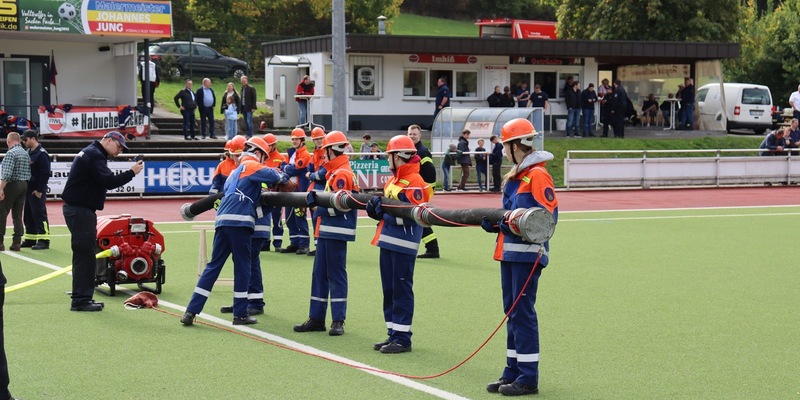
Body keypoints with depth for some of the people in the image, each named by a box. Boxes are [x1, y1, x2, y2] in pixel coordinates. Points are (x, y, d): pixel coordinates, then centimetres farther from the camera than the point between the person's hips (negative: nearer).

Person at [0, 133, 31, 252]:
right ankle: (16, 243, 6)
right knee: (18, 215, 9)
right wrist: (25, 185, 15)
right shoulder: (26, 153, 12)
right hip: (24, 185, 7)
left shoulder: (11, 153, -13)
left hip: (12, 185, -7)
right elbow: (29, 173, 11)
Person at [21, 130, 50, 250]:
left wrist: (39, 190, -18)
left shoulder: (41, 154, -12)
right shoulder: (28, 153, 15)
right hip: (28, 189, 9)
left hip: (37, 191, -9)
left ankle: (44, 240, -7)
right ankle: (30, 239, 19)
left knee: (39, 214, -8)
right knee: (28, 215, 12)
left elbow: (45, 174, -16)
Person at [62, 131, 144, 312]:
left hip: (79, 209, 11)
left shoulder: (91, 153, 21)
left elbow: (104, 180, 15)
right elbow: (108, 182, -23)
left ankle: (81, 298, 17)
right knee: (85, 254, -9)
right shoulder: (94, 155, -13)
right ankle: (81, 300, -8)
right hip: (80, 210, -11)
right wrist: (131, 173, -18)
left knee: (84, 254, 13)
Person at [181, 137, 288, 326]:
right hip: (239, 222, -8)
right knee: (243, 268, 3)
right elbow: (274, 176, -13)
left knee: (213, 266, 8)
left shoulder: (236, 171, 28)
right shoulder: (252, 166, 2)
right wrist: (283, 179, 9)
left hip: (222, 222, 8)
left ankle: (191, 311, 2)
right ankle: (240, 314, 8)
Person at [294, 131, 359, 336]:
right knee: (319, 274, 12)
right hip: (326, 232, 10)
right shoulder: (332, 172, 16)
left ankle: (338, 320, 1)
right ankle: (316, 318, 17)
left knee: (336, 274, -4)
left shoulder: (341, 174, -15)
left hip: (336, 232, -10)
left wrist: (316, 204, -16)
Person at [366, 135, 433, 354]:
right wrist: (376, 208, 1)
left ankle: (402, 338, 1)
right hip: (388, 242, 9)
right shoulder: (393, 180, 16)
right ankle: (393, 334, 21)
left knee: (401, 290, -4)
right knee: (389, 290, 13)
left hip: (403, 245, -9)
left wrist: (387, 212, -22)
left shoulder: (414, 182, -13)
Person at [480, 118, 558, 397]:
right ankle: (513, 373, 21)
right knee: (512, 312, 13)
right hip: (509, 251, 10)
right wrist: (495, 223, 6)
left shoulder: (537, 175, -12)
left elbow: (549, 215, -17)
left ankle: (528, 378, -1)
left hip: (528, 253, -10)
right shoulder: (514, 176, 17)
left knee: (522, 312, -7)